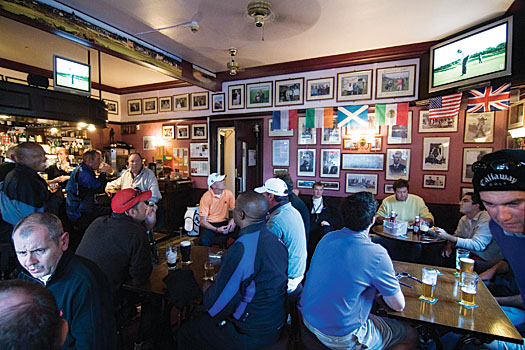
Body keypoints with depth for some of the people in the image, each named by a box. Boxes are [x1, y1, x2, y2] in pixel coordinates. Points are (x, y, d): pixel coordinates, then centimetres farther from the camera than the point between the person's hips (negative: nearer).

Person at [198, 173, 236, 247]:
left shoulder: (228, 193, -5)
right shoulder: (206, 197, -16)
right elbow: (202, 221, -16)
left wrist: (233, 220, -26)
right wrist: (216, 230, -31)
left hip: (222, 222, 4)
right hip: (209, 224, -4)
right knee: (205, 241, -33)